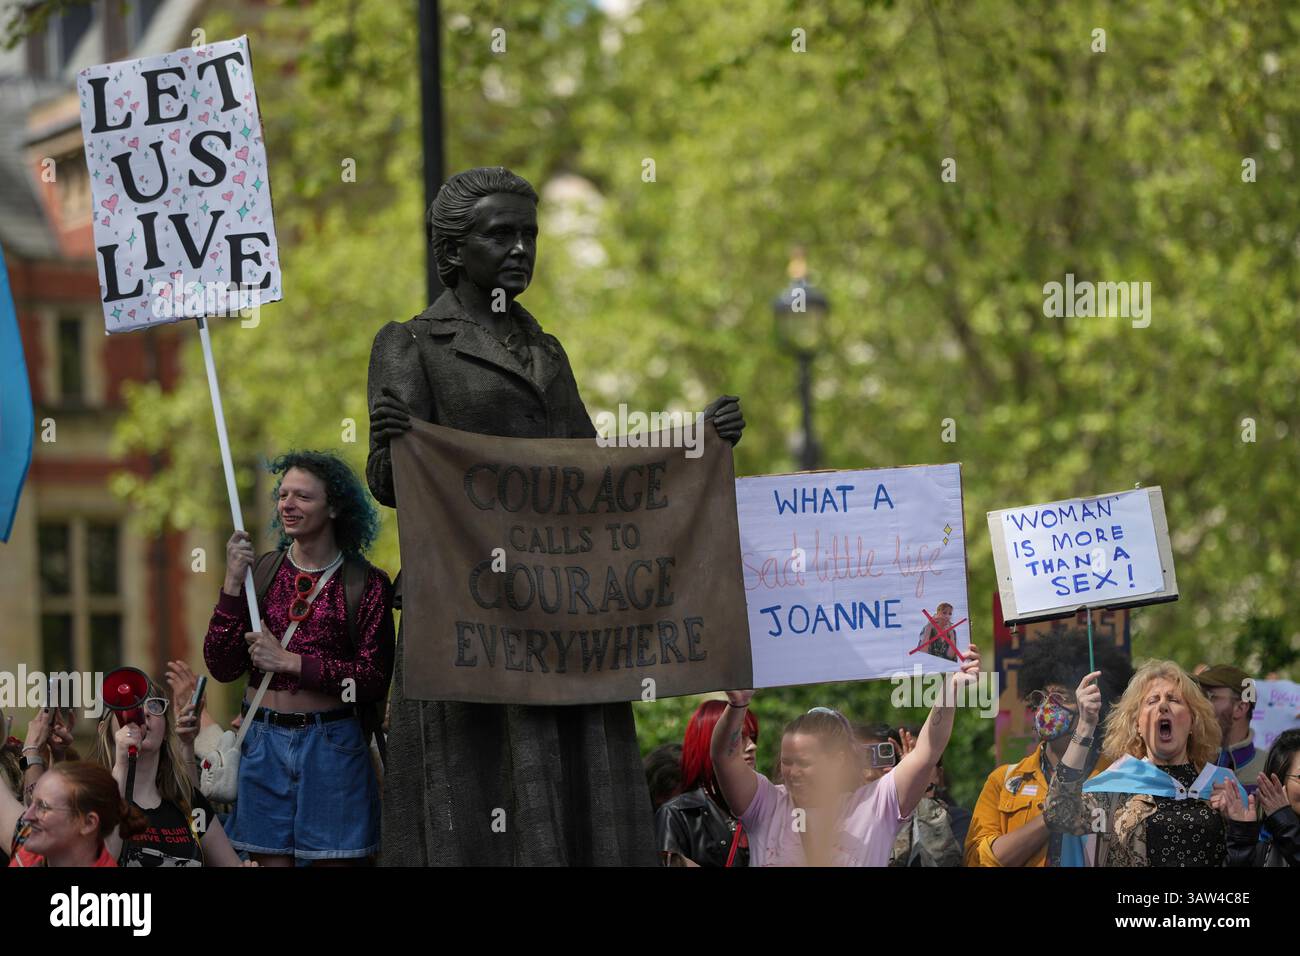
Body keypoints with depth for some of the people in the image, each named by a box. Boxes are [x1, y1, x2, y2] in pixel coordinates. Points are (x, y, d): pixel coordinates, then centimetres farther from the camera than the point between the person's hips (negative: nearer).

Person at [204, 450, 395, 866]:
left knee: (333, 859, 0)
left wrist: (290, 661, -14)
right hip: (264, 742, 3)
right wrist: (233, 583, -8)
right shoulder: (262, 571, 6)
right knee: (270, 859, 5)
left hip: (332, 744, -3)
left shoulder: (366, 583, -3)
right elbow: (223, 667, 1)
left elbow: (375, 679, -9)